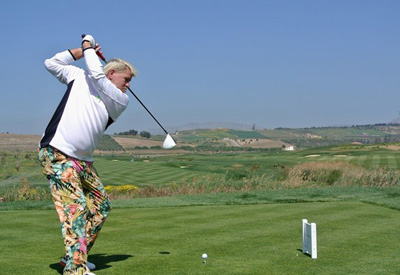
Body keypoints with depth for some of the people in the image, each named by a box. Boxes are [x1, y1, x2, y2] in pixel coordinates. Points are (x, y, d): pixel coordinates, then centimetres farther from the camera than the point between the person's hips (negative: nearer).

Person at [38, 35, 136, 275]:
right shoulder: (80, 76, 8)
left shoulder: (122, 100, 8)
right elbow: (52, 64, 16)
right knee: (75, 208, -18)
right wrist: (80, 52, 9)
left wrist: (88, 49, 6)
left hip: (83, 161, 6)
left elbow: (97, 75, -6)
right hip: (56, 153, -6)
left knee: (102, 205, 8)